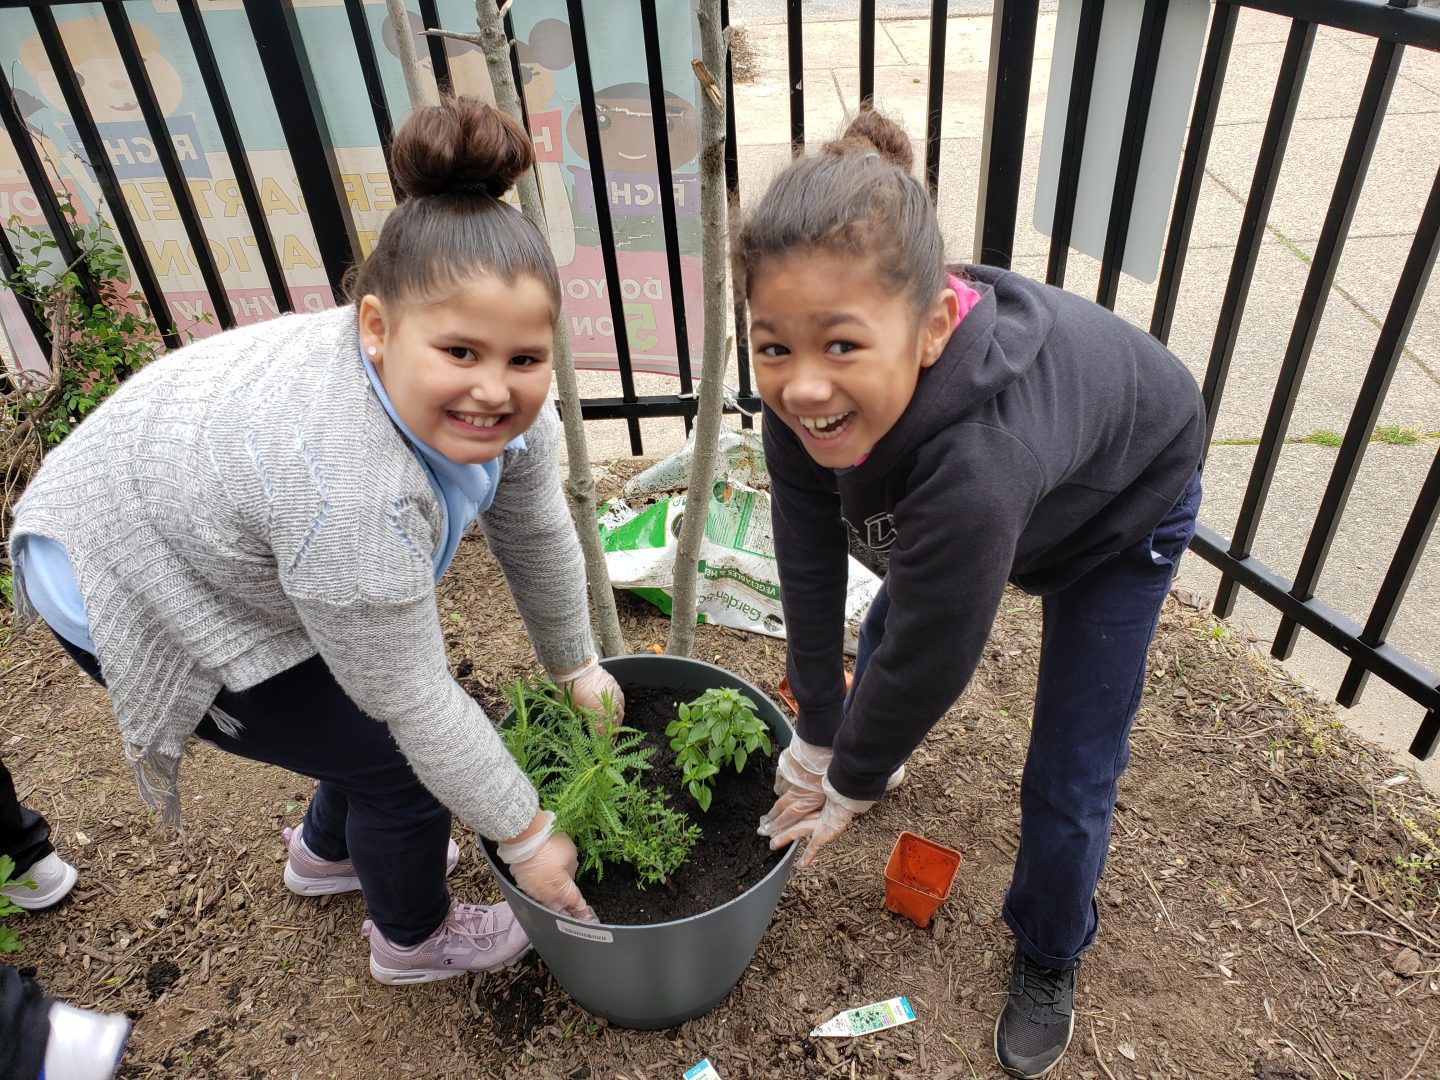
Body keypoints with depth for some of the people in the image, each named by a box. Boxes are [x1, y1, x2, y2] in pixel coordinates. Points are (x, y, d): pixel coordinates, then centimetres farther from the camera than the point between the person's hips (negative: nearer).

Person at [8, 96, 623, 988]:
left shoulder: (499, 392, -20)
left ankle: (329, 852, 46)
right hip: (133, 589, -7)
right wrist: (525, 837, -17)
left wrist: (579, 667, 7)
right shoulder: (349, 487, -42)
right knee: (400, 758, -1)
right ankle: (415, 941, 29)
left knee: (381, 691, 16)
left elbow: (536, 531, -4)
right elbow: (417, 707, -30)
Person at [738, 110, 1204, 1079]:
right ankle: (876, 745, 58)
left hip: (1123, 513, -5)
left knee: (1070, 780, 2)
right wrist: (819, 741, -10)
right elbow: (810, 569, -20)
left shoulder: (977, 463, -50)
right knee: (883, 633, 23)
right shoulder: (804, 390, -31)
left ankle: (1049, 960, 32)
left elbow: (931, 663, -34)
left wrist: (850, 786, -15)